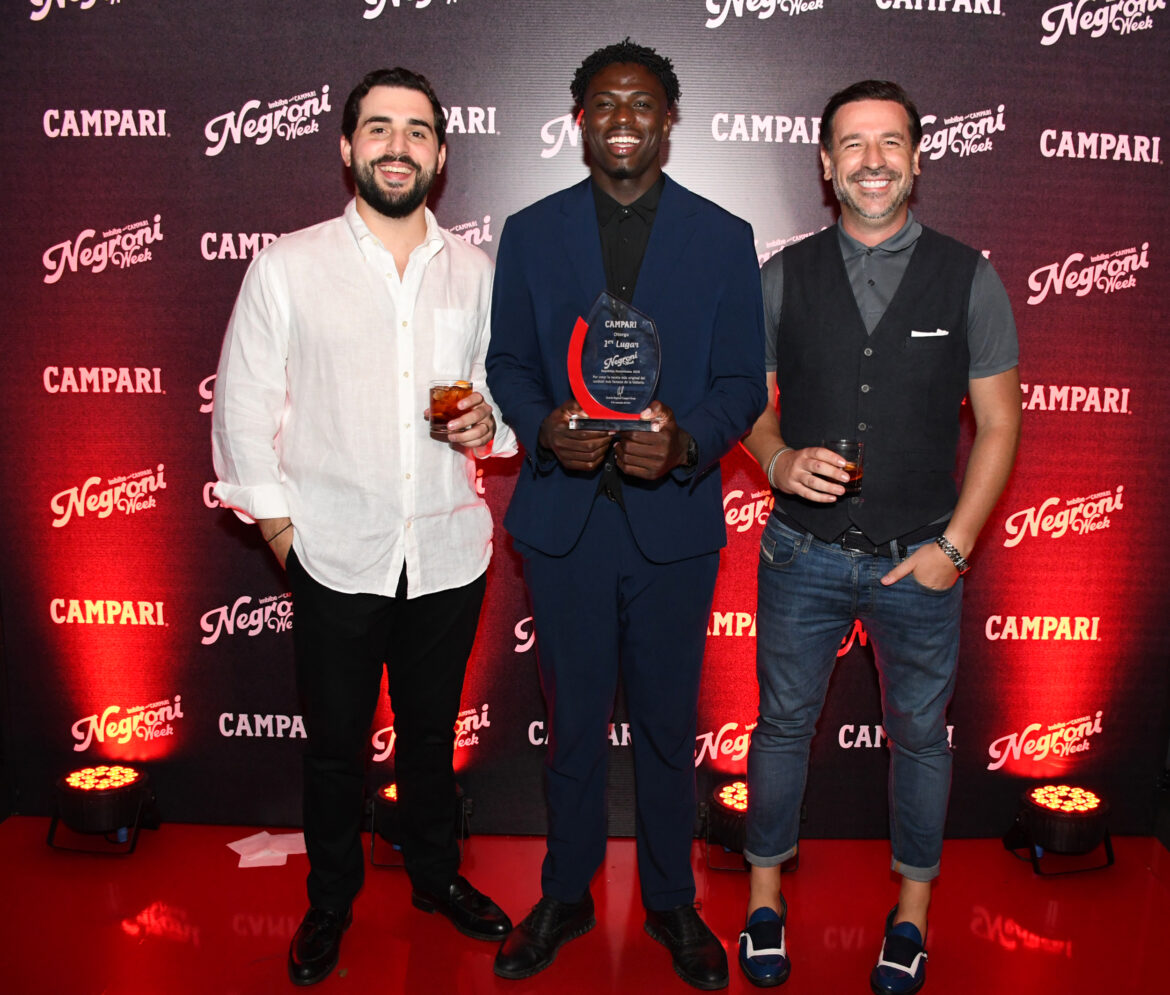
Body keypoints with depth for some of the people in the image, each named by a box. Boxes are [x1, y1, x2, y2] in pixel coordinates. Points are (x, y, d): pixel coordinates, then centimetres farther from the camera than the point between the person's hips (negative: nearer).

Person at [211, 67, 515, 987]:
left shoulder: (476, 272, 5)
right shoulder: (288, 266, -3)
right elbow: (244, 408, 0)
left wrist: (490, 421, -9)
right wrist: (277, 523, -4)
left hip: (449, 551, 2)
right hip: (337, 555, -2)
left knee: (432, 730, 19)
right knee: (335, 743, 13)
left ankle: (437, 876, 41)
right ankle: (331, 901, 36)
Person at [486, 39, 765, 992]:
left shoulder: (723, 238, 1)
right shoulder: (530, 232, 4)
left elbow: (743, 383, 0)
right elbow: (507, 364, 5)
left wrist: (687, 441, -21)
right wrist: (544, 428, -16)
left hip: (673, 520, 0)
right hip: (564, 518, 1)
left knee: (668, 725, 13)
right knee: (573, 722, 14)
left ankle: (672, 901, 35)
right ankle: (566, 895, 36)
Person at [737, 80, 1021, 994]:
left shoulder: (968, 278, -3)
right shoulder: (785, 276, 0)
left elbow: (999, 422, -1)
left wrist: (954, 546, -8)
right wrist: (779, 461, -16)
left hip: (921, 561, 0)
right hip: (804, 554, 1)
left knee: (919, 734, 14)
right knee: (784, 723, 12)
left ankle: (914, 909, 36)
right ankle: (766, 893, 34)